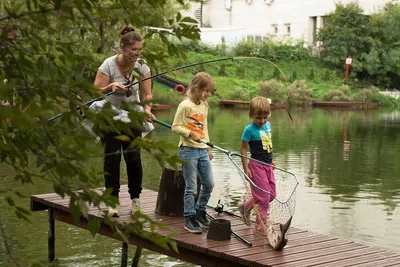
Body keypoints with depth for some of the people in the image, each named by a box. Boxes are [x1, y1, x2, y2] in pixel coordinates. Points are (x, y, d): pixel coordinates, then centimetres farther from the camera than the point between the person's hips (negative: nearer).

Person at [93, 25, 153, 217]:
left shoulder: (142, 67, -7)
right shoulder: (108, 65, -16)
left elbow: (146, 94, -7)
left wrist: (147, 109, -27)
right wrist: (111, 87, -33)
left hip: (133, 117, 2)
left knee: (133, 157, -6)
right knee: (112, 158, -5)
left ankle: (135, 199, 9)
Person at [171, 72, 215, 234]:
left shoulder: (204, 106, 13)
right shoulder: (185, 105, -11)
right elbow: (175, 127, -11)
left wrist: (208, 147, 18)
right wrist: (191, 133, -24)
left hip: (202, 150, 7)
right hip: (188, 150, -7)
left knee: (209, 184, 8)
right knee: (191, 187, -3)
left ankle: (200, 212, 27)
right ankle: (189, 219, 8)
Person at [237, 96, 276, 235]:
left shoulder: (268, 125, 7)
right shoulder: (249, 129, -14)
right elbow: (243, 149, -10)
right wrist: (246, 168, -13)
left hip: (267, 164, 8)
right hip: (256, 165, -7)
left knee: (272, 194, 12)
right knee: (264, 196, -4)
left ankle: (246, 206, 31)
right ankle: (261, 225, 9)